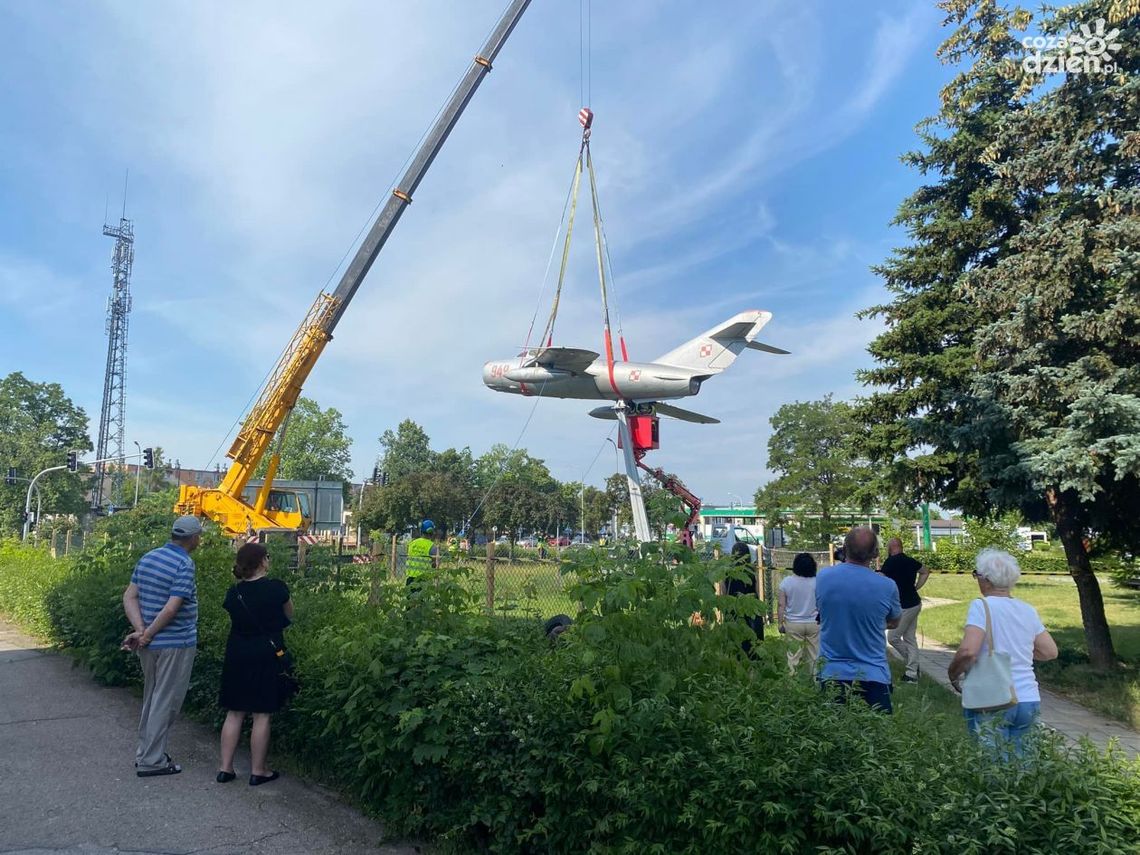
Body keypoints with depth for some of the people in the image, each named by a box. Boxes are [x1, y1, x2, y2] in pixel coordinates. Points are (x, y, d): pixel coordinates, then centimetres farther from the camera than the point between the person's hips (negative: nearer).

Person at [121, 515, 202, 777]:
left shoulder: (148, 557, 7)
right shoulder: (184, 564, -18)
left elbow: (129, 596, 4)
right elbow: (171, 609, -24)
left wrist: (140, 629, -4)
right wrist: (147, 635, -12)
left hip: (150, 644, 8)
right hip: (176, 643, -8)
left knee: (152, 697, 20)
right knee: (166, 701, 3)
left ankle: (145, 751, 30)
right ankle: (152, 761, 10)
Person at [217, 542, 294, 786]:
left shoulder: (233, 593, 0)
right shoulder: (277, 588, -12)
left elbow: (234, 621, 10)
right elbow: (289, 617, 3)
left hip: (237, 656, 4)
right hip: (266, 655, -4)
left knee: (234, 713, 13)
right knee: (261, 715, 4)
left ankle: (225, 768, 19)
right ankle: (258, 771, 12)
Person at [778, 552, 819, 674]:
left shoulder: (786, 582, -7)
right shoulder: (817, 582, -8)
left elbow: (781, 605, -6)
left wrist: (781, 622, 3)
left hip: (793, 624, 0)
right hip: (814, 623, 0)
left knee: (793, 656, 6)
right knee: (815, 655, 11)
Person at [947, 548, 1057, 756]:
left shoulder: (982, 606, -12)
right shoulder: (1027, 610, 7)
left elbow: (968, 651, -22)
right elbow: (1050, 651, 14)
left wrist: (953, 674, -5)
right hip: (1030, 701, 6)